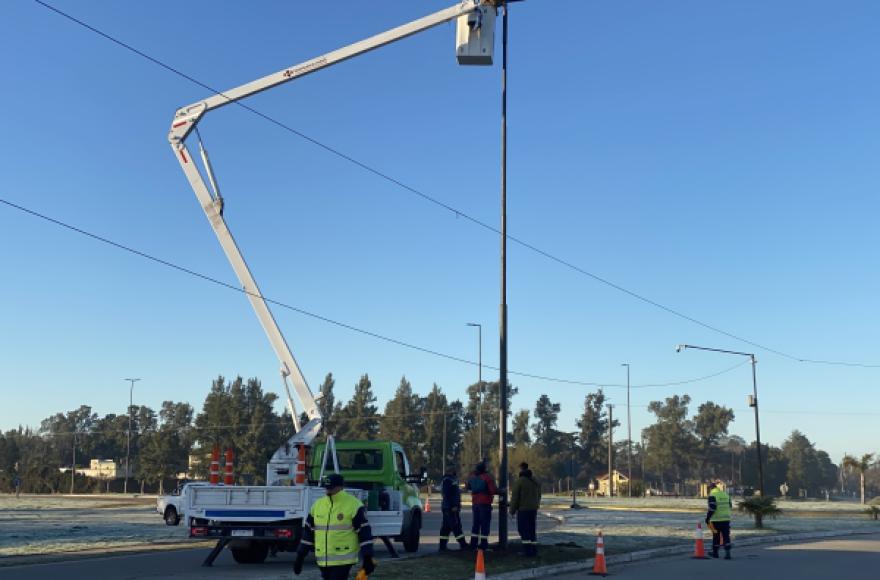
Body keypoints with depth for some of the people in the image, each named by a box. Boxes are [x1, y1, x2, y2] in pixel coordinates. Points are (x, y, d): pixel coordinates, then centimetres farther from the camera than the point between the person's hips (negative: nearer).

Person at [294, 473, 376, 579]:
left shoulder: (353, 505, -8)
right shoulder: (317, 505, 9)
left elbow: (364, 532, -9)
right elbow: (308, 531, 16)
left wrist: (368, 559, -14)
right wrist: (300, 557, 14)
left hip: (343, 560, -6)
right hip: (323, 561, 6)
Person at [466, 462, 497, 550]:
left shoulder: (472, 477, 6)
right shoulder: (487, 477, -13)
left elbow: (468, 487, 23)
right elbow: (493, 490, -20)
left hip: (475, 503, 6)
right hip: (485, 503, -6)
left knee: (476, 523, 15)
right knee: (485, 524, -3)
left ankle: (473, 544, 16)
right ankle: (483, 545, -5)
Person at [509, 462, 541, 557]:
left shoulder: (519, 481, -12)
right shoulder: (535, 481, 11)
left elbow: (515, 497, -11)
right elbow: (538, 496, 18)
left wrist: (512, 510, -4)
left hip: (523, 509, -7)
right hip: (533, 509, 7)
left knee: (523, 530, -3)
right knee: (532, 530, 12)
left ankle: (527, 550, -10)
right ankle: (534, 551, 12)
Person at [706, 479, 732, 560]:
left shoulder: (712, 495, -9)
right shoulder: (725, 494, 10)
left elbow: (712, 508, -18)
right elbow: (730, 506, 19)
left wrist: (708, 517, -11)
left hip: (716, 520, -4)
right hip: (726, 519, 4)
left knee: (716, 536, 8)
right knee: (726, 536, 2)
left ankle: (715, 553, 19)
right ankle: (727, 553, -8)